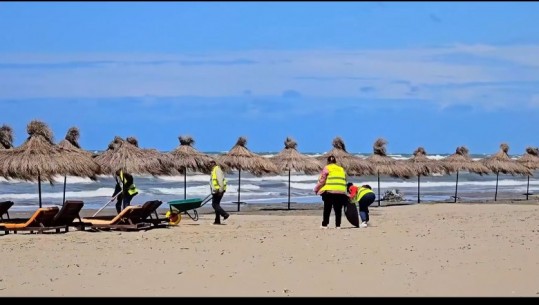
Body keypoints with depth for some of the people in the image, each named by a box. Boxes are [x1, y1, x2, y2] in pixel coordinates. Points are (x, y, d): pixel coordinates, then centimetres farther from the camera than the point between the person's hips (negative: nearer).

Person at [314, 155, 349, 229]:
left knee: (327, 209, 3)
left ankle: (324, 225, 3)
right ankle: (338, 225, 4)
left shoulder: (327, 168, 2)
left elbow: (321, 180, -2)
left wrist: (316, 189, 9)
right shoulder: (341, 169, 17)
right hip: (341, 192, 3)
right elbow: (344, 180, 17)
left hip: (329, 192, -3)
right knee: (338, 209, 7)